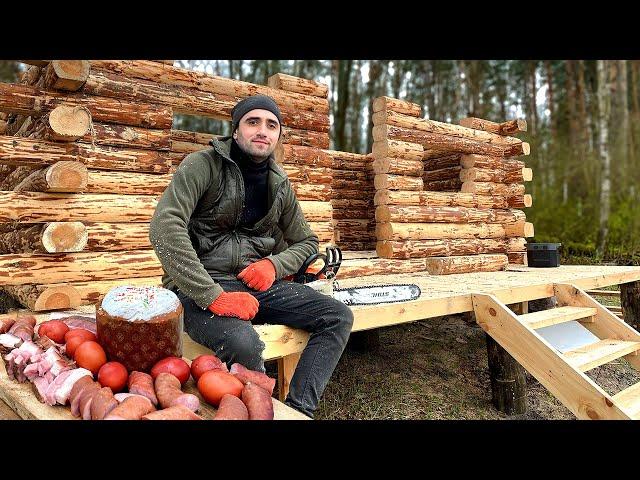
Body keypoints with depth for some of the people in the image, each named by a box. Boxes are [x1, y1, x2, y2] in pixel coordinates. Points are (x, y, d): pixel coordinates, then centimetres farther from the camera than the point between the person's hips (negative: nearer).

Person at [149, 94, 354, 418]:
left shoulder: (280, 185, 11)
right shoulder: (204, 165, -6)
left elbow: (306, 242, 21)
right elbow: (165, 228, -20)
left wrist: (275, 264, -3)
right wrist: (214, 297, -27)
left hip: (256, 283, 6)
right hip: (200, 289, -6)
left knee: (338, 317, -8)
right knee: (243, 342, -36)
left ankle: (298, 410, -14)